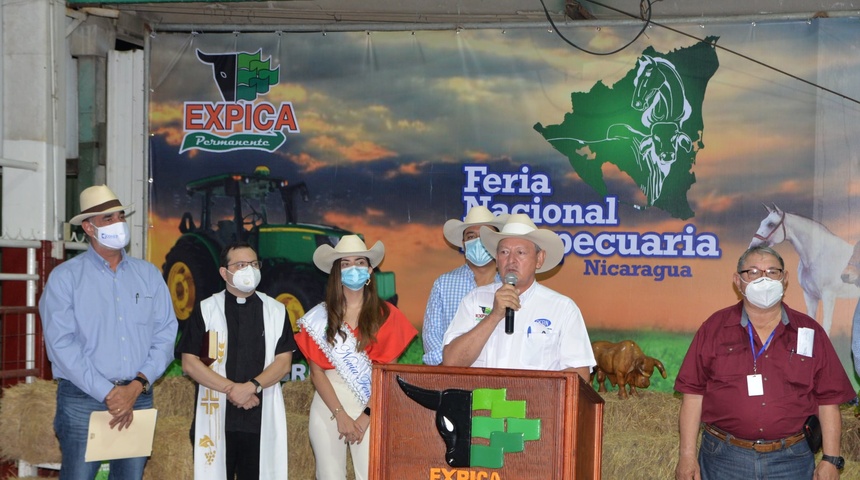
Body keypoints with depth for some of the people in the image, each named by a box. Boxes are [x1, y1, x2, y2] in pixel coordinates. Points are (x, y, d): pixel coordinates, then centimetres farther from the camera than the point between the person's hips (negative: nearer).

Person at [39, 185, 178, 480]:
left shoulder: (149, 275, 9)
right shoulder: (65, 277, -2)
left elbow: (165, 335, 3)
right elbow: (61, 344, -11)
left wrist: (137, 386, -10)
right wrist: (108, 394, -15)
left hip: (139, 399, 4)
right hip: (83, 400, -3)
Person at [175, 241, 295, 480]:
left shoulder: (276, 311, 9)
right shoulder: (206, 310, 5)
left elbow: (283, 362, 3)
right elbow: (189, 363, -3)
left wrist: (251, 387, -14)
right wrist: (232, 389, -12)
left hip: (261, 419, 1)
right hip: (215, 418, -1)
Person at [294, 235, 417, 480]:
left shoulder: (385, 314, 3)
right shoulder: (320, 316, 5)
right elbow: (316, 371, 0)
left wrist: (367, 414, -10)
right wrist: (340, 415, -9)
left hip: (371, 407, -1)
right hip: (328, 406, 1)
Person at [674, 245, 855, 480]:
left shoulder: (810, 332, 5)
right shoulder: (714, 328, 2)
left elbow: (827, 401, 4)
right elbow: (693, 394, -1)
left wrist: (831, 460, -1)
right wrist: (687, 455, -6)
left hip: (791, 460, 1)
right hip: (724, 459, -1)